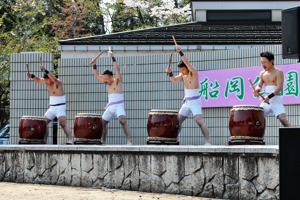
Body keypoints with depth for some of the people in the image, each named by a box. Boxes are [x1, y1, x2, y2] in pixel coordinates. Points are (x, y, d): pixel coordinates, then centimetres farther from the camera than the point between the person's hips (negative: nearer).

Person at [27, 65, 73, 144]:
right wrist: (32, 75, -8)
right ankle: (44, 140, 18)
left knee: (63, 124, -26)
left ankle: (70, 140, -33)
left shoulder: (58, 83, -16)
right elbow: (38, 80, 12)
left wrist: (45, 70, -47)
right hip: (52, 108, 9)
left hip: (60, 107, -9)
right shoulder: (48, 82, 6)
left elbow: (54, 79, -38)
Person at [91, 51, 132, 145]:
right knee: (102, 123, 9)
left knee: (123, 121, -26)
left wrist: (112, 57, -15)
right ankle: (103, 142, 21)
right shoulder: (107, 83, 17)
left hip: (118, 106, -7)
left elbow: (117, 69, -14)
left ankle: (129, 140, -31)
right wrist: (94, 65, 11)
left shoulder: (117, 81, -1)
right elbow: (97, 75, 22)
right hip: (110, 107, 7)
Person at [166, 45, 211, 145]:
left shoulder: (193, 73, -12)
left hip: (195, 102, -8)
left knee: (199, 121, -21)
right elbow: (174, 80, 4)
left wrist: (180, 51, -29)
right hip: (187, 102, 8)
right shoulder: (183, 75, 9)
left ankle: (208, 142, -25)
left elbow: (187, 62, -26)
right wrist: (170, 73, -14)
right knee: (178, 121, 10)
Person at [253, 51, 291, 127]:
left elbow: (279, 88, -12)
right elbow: (259, 85, 12)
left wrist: (269, 96, -25)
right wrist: (257, 90, -14)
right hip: (265, 101, 6)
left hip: (276, 101, -6)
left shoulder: (278, 72, -4)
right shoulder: (262, 74, 14)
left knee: (283, 119, -21)